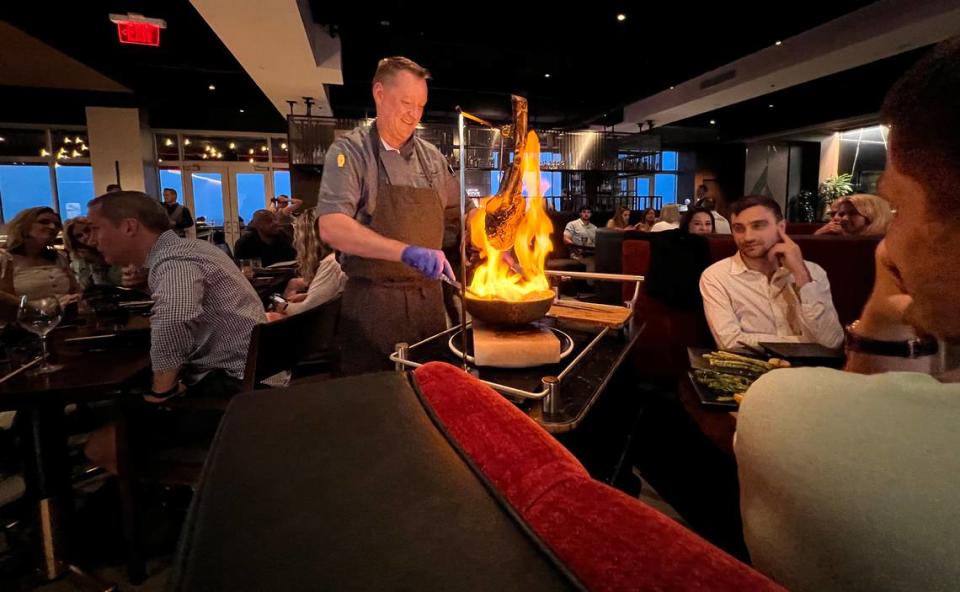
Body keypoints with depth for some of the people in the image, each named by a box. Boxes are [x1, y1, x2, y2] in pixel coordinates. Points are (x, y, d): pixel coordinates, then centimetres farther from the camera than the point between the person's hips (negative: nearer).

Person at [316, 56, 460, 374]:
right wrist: (407, 251, -31)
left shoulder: (431, 156, 9)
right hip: (374, 301, -5)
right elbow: (331, 228, -20)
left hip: (428, 298, 5)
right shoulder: (350, 151, -6)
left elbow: (461, 204, 23)